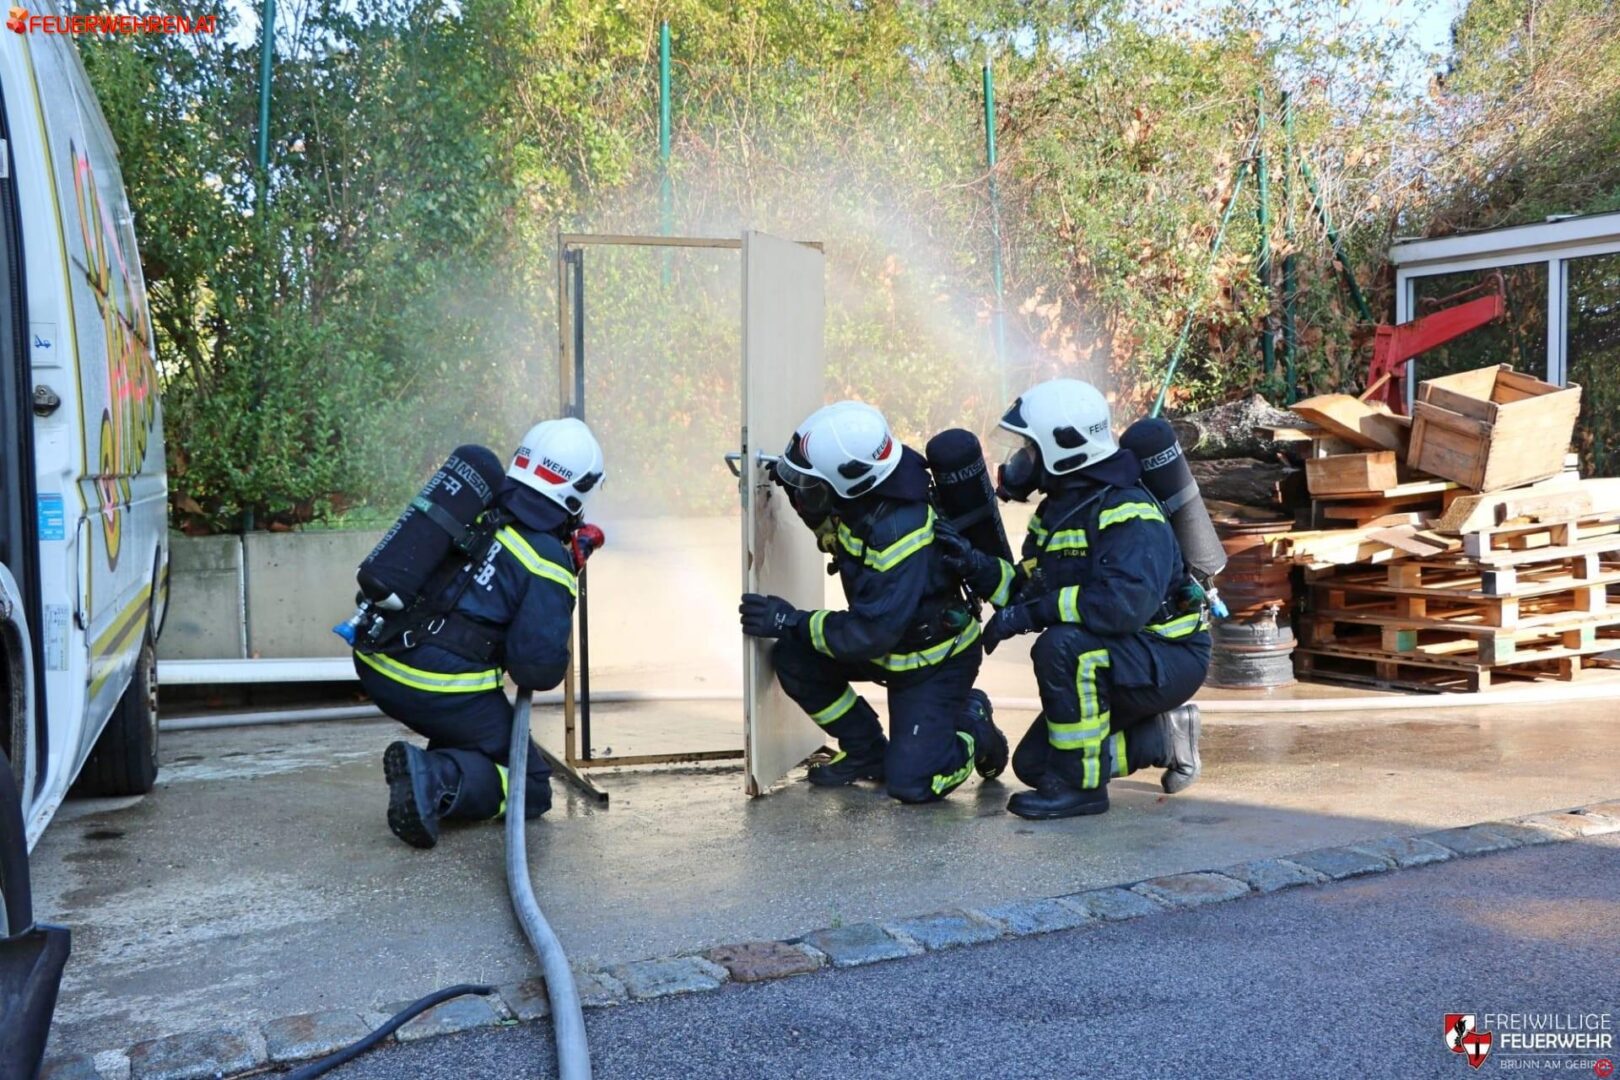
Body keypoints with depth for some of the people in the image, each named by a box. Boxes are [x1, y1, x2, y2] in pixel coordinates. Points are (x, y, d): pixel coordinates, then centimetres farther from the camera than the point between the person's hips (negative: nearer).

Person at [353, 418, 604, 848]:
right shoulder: (549, 562, -10)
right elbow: (539, 668, -15)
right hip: (442, 690, -7)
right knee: (531, 789, 8)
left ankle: (443, 767, 14)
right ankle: (440, 781, -16)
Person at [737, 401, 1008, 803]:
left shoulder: (900, 532, -36)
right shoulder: (859, 493, -12)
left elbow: (871, 633, -32)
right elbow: (831, 527, 12)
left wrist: (792, 622, -25)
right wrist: (798, 490, -7)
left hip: (935, 659, -8)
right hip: (889, 639, 8)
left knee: (910, 784, -11)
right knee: (793, 659, -9)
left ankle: (973, 728, 19)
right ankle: (868, 754, 10)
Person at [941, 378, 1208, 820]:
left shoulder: (1129, 512, -23)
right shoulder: (1058, 509, 8)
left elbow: (1126, 602, -38)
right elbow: (1032, 589, 8)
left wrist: (1032, 613, -33)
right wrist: (979, 568, -9)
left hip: (1168, 657, -9)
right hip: (1114, 659, 9)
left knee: (1061, 646, -35)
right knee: (1032, 763, 5)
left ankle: (1081, 785, -19)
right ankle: (1163, 737, 17)